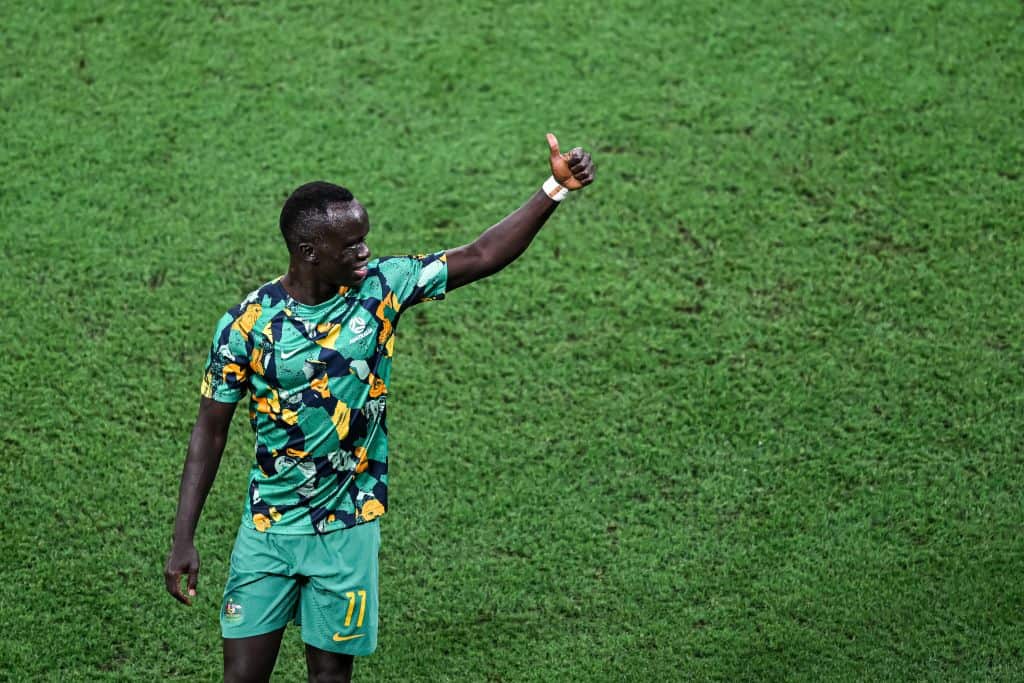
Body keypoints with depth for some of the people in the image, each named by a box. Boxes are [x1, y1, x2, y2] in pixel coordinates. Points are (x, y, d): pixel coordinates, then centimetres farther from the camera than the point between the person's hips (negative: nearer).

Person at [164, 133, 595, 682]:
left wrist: (555, 188, -17)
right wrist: (183, 539, -8)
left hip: (348, 528, 1)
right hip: (267, 528, -1)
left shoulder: (379, 288, -8)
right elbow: (210, 431, -6)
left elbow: (480, 257, -7)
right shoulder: (248, 323, -13)